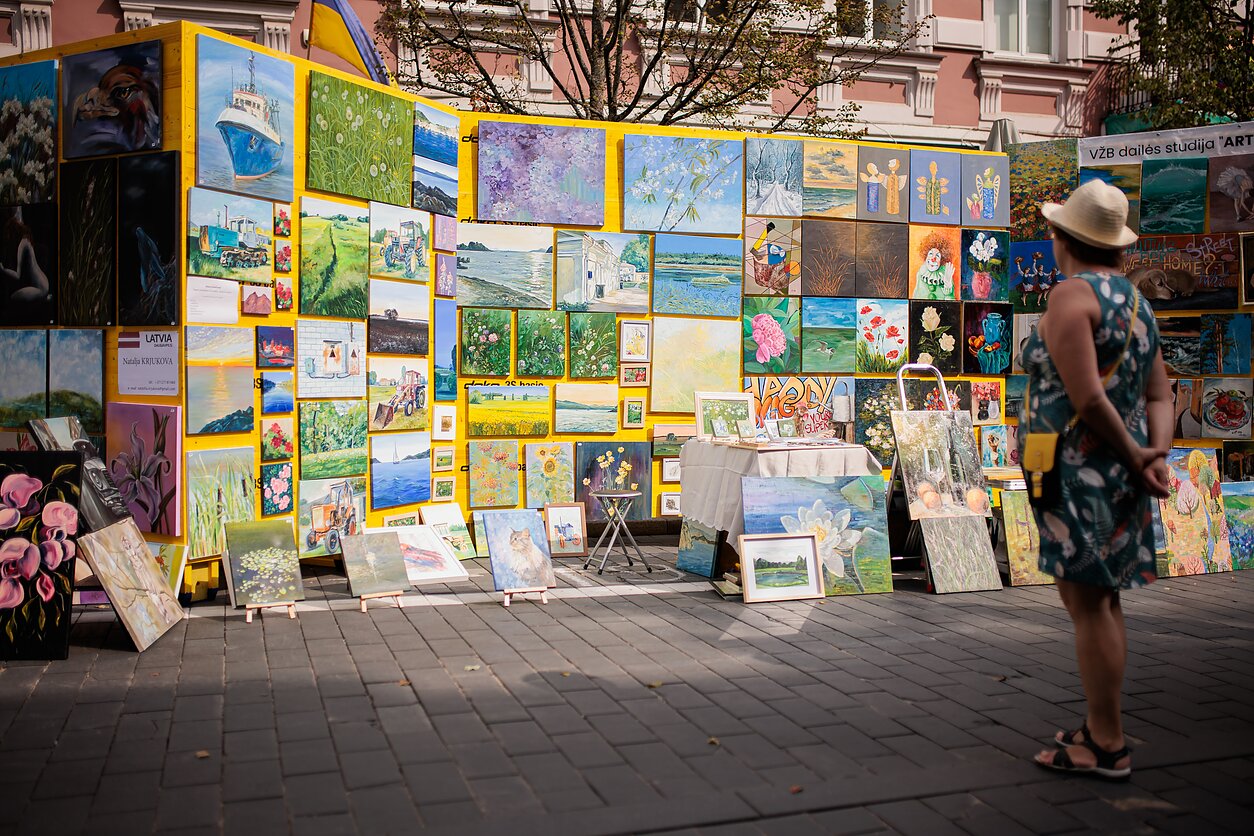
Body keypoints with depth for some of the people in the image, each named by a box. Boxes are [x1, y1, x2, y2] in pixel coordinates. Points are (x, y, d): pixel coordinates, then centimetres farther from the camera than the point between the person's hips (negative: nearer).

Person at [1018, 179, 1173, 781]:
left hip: (1078, 470, -9)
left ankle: (1106, 747, 2)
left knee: (1087, 603, -4)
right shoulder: (1137, 303, 16)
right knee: (1103, 601, 15)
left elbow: (1087, 398, -20)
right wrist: (1157, 457, -3)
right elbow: (1159, 395, 10)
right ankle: (1101, 728, 24)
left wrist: (1136, 458, -9)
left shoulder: (1070, 294, -12)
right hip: (1117, 474, 9)